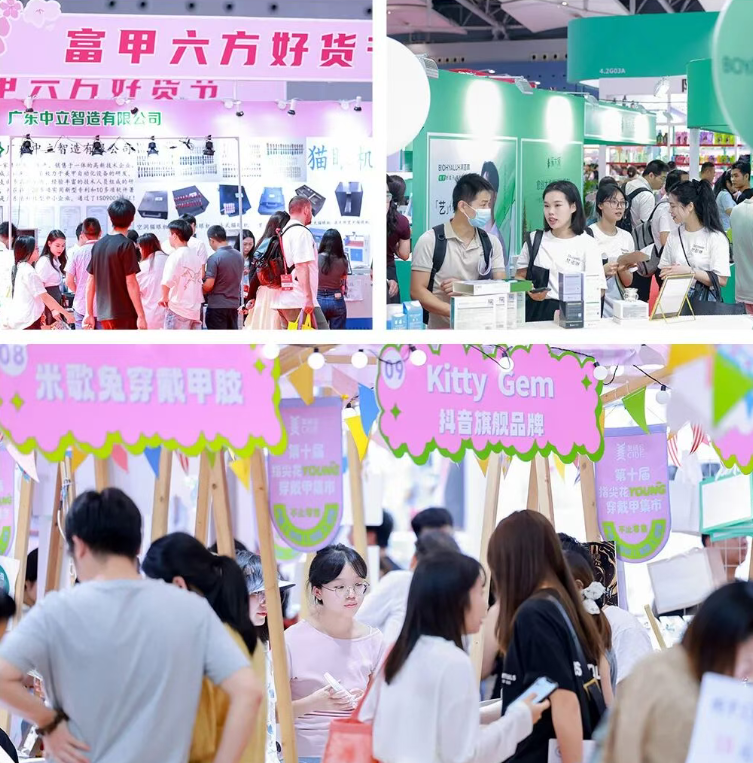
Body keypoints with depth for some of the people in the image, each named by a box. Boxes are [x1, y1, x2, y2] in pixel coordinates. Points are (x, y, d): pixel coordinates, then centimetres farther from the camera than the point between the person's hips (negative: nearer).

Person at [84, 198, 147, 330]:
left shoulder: (98, 245, 9)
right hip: (124, 314, -7)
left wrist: (89, 313, 17)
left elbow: (91, 282, 11)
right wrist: (141, 315, -13)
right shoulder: (126, 245, -11)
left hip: (104, 314, 7)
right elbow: (131, 283, -15)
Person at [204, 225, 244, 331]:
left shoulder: (214, 258, -16)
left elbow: (208, 285, -18)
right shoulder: (239, 256, 6)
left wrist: (201, 292, 2)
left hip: (217, 306, -7)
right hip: (234, 304, 7)